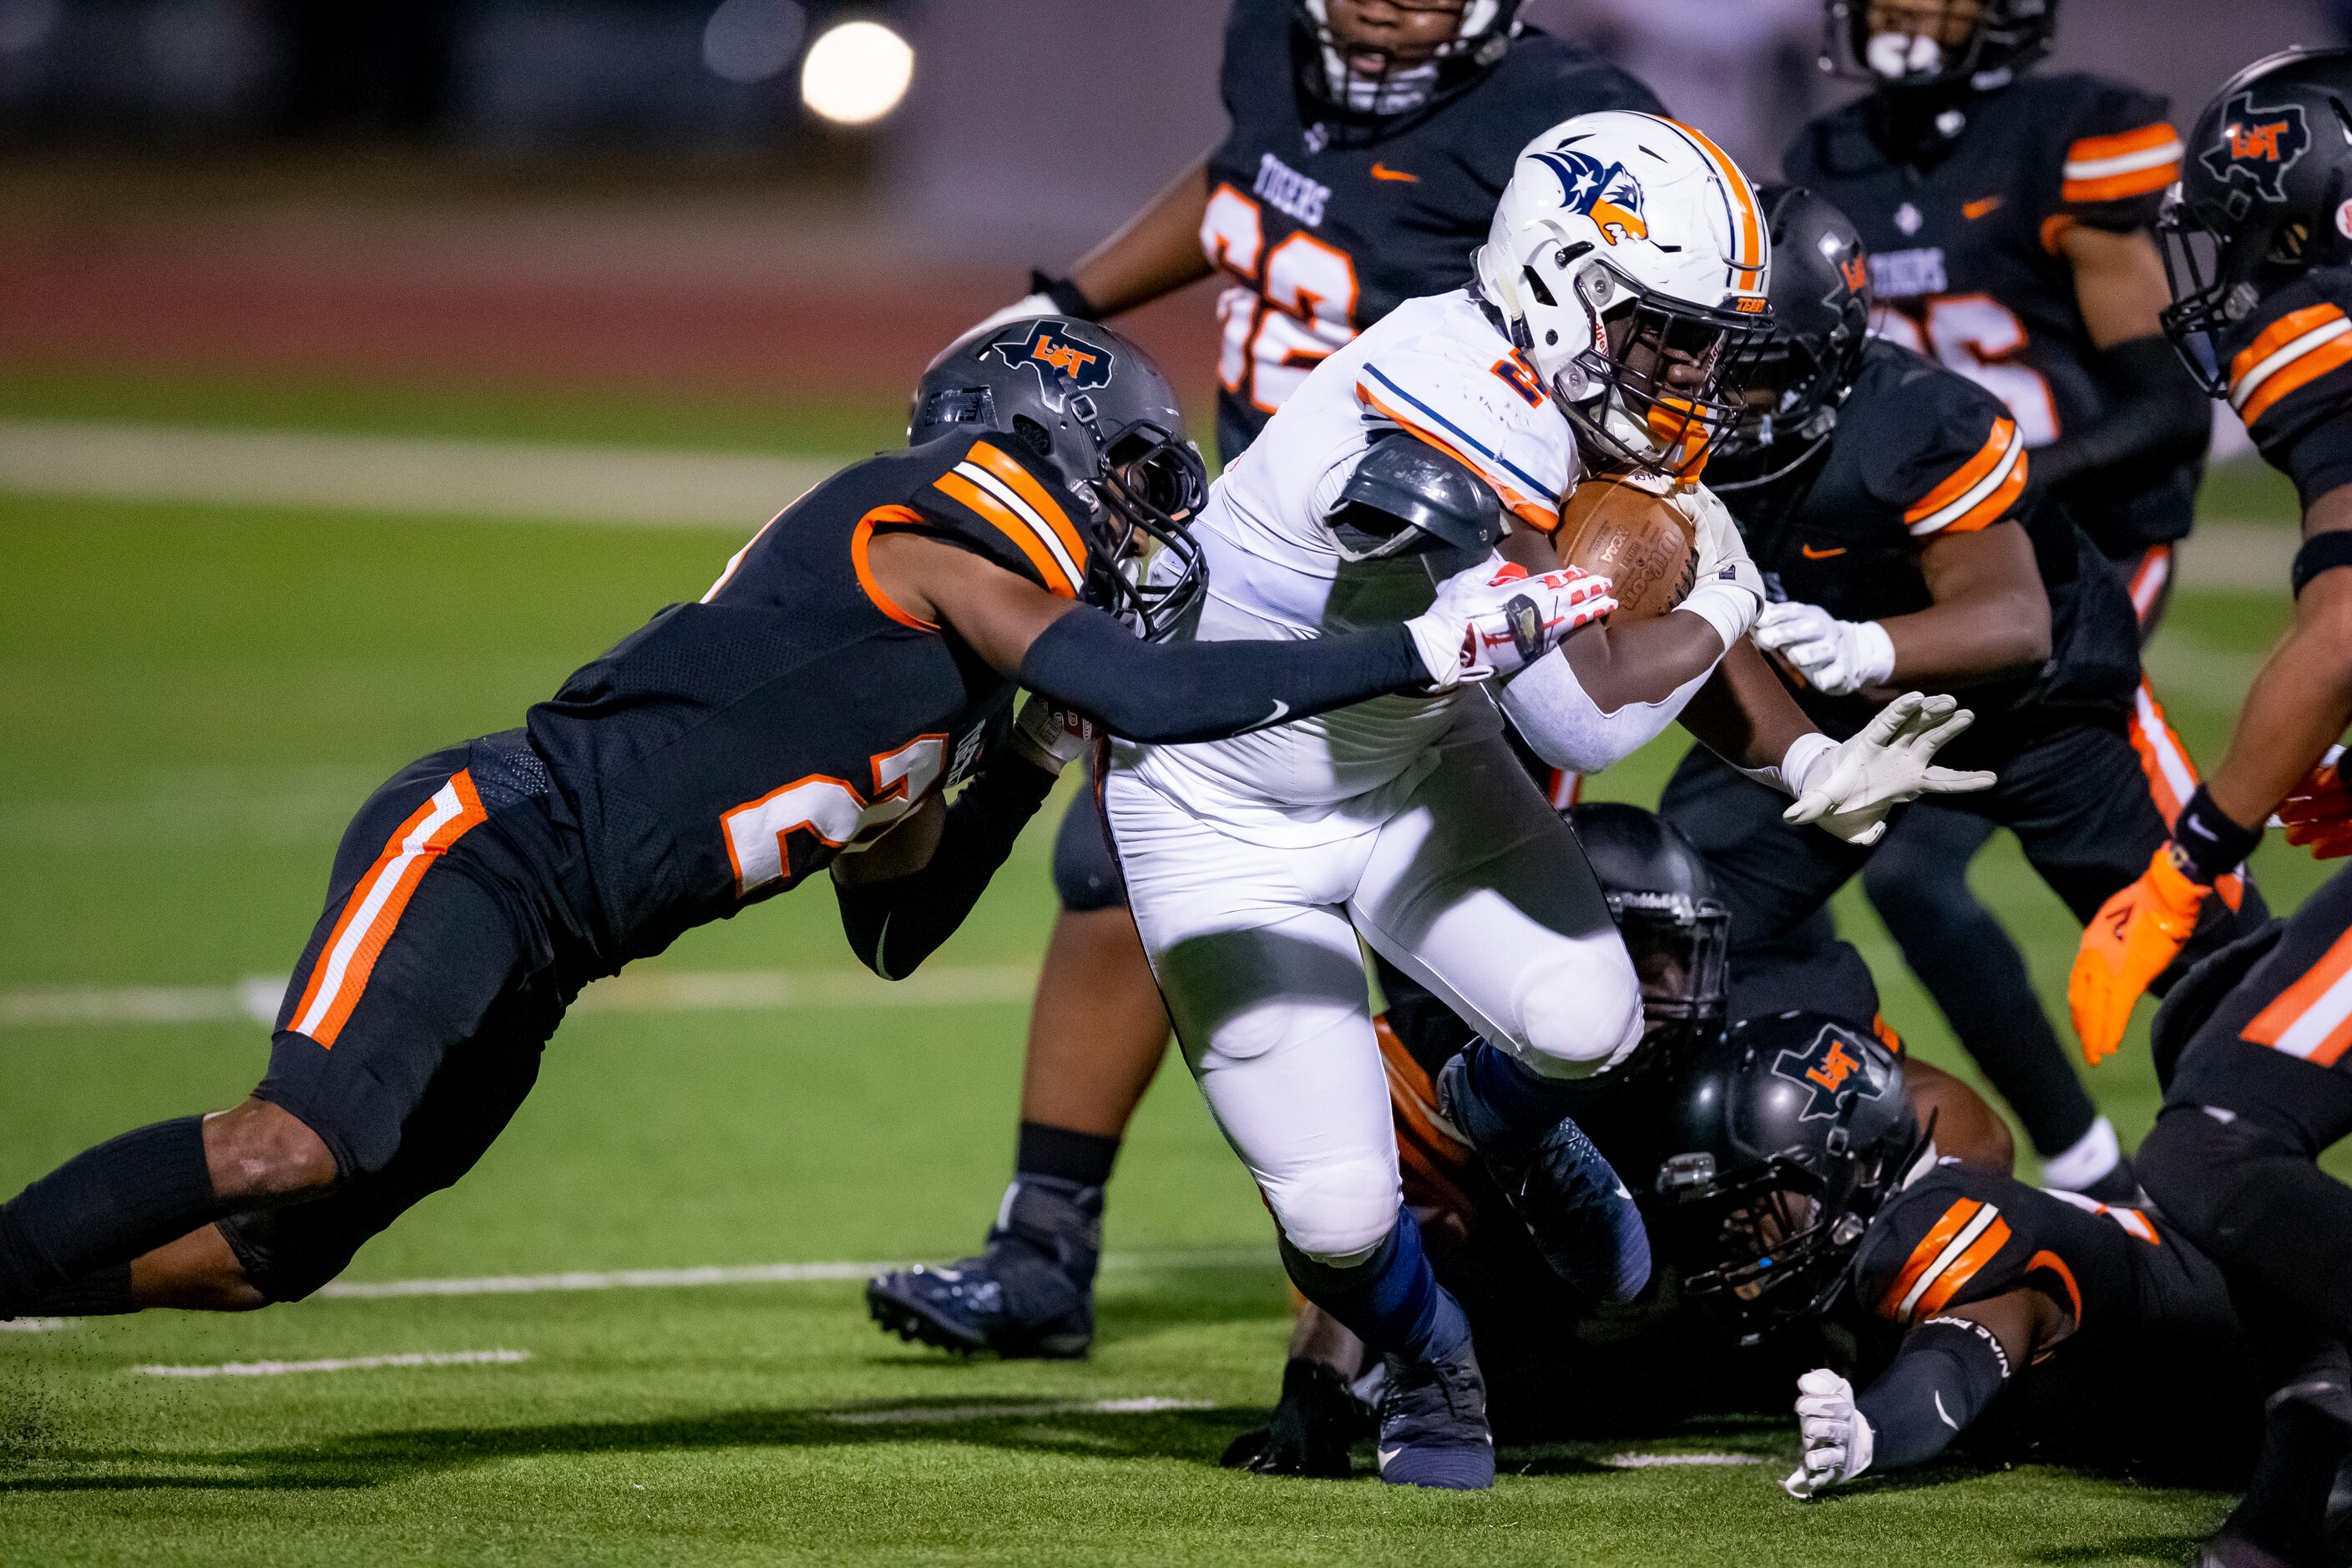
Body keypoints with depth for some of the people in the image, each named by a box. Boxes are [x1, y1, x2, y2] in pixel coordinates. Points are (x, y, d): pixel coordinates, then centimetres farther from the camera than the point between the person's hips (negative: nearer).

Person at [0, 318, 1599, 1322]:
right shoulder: (927, 529, -6)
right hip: (480, 841, -10)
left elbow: (895, 929, 28)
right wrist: (1425, 648, -15)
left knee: (275, 1252, 5)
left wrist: (1029, 757, 18)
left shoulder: (942, 659, 22)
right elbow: (1163, 699, -17)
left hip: (527, 969, 10)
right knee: (293, 1152, -28)